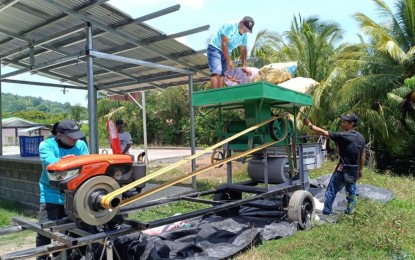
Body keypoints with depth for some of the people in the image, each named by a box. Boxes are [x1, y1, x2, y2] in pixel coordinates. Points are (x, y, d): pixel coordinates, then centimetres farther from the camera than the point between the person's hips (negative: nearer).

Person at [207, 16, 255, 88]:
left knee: (222, 74, -6)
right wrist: (228, 61, -23)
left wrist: (244, 66, -3)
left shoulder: (245, 35, 2)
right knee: (217, 71, -23)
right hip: (215, 48, -7)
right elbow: (224, 43, -23)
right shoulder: (230, 26, -20)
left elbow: (243, 50, 7)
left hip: (226, 53, 7)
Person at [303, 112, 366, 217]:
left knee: (331, 191, 6)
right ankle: (350, 210, 32)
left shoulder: (343, 136, -20)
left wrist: (310, 125, -10)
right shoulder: (360, 137, 3)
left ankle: (326, 212, 14)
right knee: (351, 191, 23)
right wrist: (360, 170, 20)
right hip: (354, 171, 7)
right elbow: (363, 155, 10)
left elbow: (323, 132, -19)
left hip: (343, 171, -6)